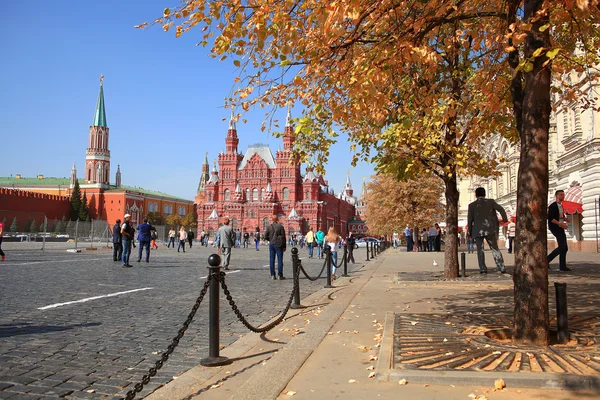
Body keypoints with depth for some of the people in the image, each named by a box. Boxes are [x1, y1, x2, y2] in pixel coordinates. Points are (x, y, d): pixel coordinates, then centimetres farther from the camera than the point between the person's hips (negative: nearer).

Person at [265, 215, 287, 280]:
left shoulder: (269, 227, 1)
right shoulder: (280, 226, -4)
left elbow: (265, 237, 1)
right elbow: (283, 237, -5)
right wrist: (284, 246, 2)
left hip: (271, 245, 2)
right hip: (278, 245, -2)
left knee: (271, 260, 6)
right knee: (280, 260, 2)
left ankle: (272, 275, 6)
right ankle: (280, 275, 0)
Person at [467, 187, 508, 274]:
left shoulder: (472, 205, 1)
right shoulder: (491, 202, 4)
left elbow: (470, 220, 0)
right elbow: (501, 209, -6)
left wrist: (470, 232, 9)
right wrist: (505, 219, 9)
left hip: (478, 231, -1)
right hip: (490, 229, 1)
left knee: (480, 250, 6)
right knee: (495, 248, 9)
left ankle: (483, 269, -1)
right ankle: (501, 268, 4)